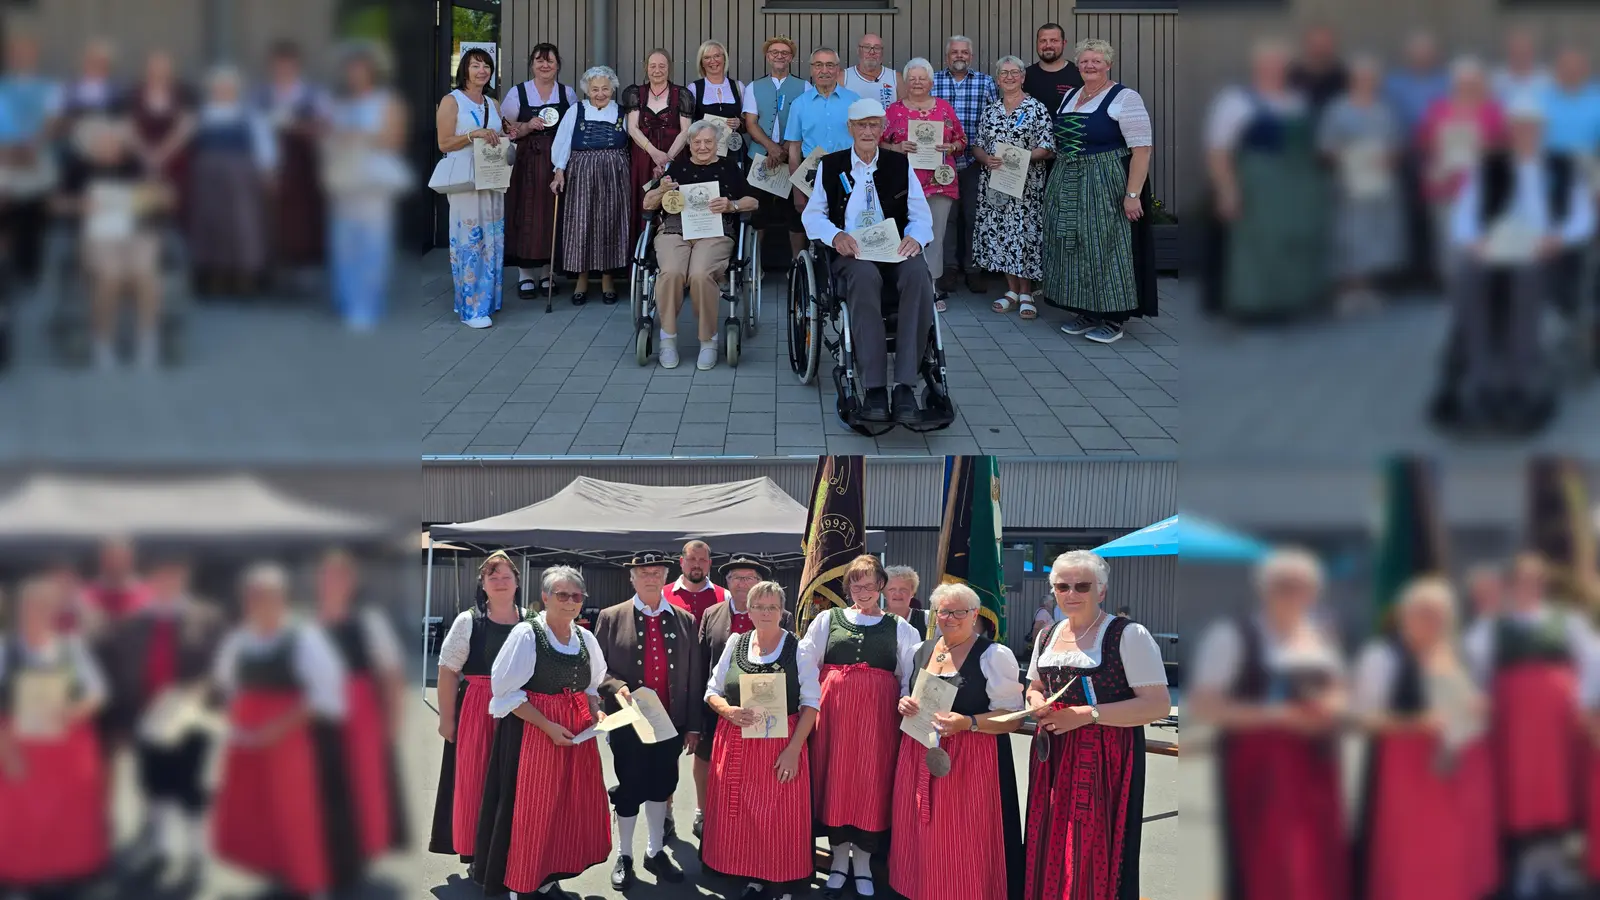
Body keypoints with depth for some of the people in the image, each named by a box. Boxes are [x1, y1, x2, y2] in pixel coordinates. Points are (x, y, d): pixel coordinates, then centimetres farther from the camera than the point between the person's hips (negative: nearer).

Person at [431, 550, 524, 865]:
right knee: (475, 780, 1)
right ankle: (474, 849, 12)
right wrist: (446, 719, -5)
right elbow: (447, 672, -1)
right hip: (476, 713, -2)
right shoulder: (468, 621, 1)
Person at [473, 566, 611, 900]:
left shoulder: (586, 638, 8)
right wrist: (548, 726, -18)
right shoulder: (526, 634, -11)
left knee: (571, 808, 6)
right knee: (531, 809, -2)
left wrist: (595, 712, -1)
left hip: (576, 733, 6)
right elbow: (508, 692, -12)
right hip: (533, 731, -6)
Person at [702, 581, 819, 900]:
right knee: (742, 815, 6)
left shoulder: (798, 647, -3)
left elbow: (811, 702, -5)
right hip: (736, 743, 3)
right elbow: (713, 691, 10)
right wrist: (729, 711, -12)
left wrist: (794, 748, -14)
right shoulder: (735, 643, 5)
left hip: (783, 745, -3)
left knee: (780, 817, -2)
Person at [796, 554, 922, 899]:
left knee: (871, 783, 1)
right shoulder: (828, 620, 8)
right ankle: (839, 860, 17)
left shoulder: (899, 628, 8)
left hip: (878, 714, 0)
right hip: (833, 711, 0)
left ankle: (862, 863, 14)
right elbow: (804, 664, 4)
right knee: (835, 780, 3)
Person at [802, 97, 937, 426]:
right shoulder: (830, 166, 13)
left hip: (895, 251, 1)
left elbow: (921, 216, 10)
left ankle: (905, 386, -36)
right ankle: (874, 387, -40)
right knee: (865, 276, -39)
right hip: (850, 253, -1)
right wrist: (836, 235, -13)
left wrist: (916, 238, -14)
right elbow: (813, 215, 10)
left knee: (918, 275, -35)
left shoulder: (900, 164, 15)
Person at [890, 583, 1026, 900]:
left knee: (964, 845, -6)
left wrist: (968, 723, -24)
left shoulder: (995, 656, -7)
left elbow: (1013, 717, -10)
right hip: (920, 756, 5)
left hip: (970, 762, -5)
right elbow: (906, 696, 24)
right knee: (923, 839, 7)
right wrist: (904, 705, 0)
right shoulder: (920, 651, 12)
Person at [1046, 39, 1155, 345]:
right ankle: (1087, 313, 20)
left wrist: (1133, 194, -21)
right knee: (1076, 249, 9)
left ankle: (1113, 319, 5)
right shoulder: (1070, 97, 13)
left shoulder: (1124, 98, -11)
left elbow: (1142, 148, -16)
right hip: (1068, 186, 7)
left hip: (1106, 187, -7)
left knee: (1105, 247, -4)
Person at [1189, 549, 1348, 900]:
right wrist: (1275, 715, -20)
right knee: (1265, 864, -8)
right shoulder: (1232, 635, -9)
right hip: (1260, 762, -7)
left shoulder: (1320, 638, 13)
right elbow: (1205, 704, -14)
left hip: (1314, 762, 7)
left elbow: (1338, 691, 25)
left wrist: (1330, 705, 0)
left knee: (1320, 862, 8)